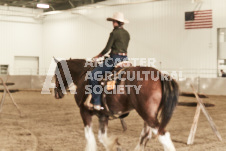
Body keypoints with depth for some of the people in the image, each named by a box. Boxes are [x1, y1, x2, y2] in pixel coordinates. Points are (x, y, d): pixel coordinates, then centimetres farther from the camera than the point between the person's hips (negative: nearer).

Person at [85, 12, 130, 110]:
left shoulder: (114, 33, -10)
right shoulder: (127, 34, 14)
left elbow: (107, 49, -9)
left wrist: (98, 56, 6)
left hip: (115, 59, -9)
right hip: (125, 58, 9)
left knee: (93, 75, -9)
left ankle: (97, 103, -15)